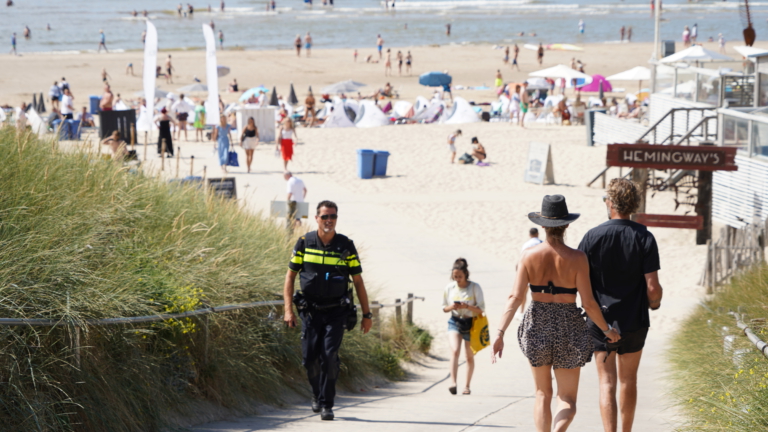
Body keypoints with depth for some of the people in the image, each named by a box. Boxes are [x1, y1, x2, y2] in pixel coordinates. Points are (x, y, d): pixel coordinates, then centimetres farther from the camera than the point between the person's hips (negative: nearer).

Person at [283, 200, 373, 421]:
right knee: (310, 358, 0)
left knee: (329, 356, -13)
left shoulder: (346, 246, -1)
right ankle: (317, 394, 28)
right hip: (310, 310, 1)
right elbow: (290, 277, 4)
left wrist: (366, 314, 4)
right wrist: (288, 310, -4)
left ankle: (327, 404, -4)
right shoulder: (304, 243, 0)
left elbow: (358, 281, 5)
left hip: (336, 312, -1)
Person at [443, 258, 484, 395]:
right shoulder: (450, 288, 0)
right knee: (455, 351, -22)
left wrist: (467, 306, -24)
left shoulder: (475, 287, -7)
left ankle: (467, 386, 23)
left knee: (469, 357, 9)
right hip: (454, 322, 1)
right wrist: (452, 307, -13)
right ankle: (453, 382, -30)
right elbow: (444, 308, 10)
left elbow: (481, 309, -8)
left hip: (471, 324, -1)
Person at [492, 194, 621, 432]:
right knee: (567, 400, 5)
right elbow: (588, 303, -11)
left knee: (543, 394, 20)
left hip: (536, 327, 2)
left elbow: (515, 297, -13)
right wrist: (607, 330, 4)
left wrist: (500, 333, -14)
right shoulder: (577, 258, -11)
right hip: (568, 329, -2)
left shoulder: (529, 255, -7)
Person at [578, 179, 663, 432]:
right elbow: (653, 287, -12)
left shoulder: (593, 237, -9)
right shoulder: (644, 238, -9)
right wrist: (654, 303, 11)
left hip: (600, 322, -1)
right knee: (628, 382, 17)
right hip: (634, 322, 1)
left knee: (607, 384, 1)